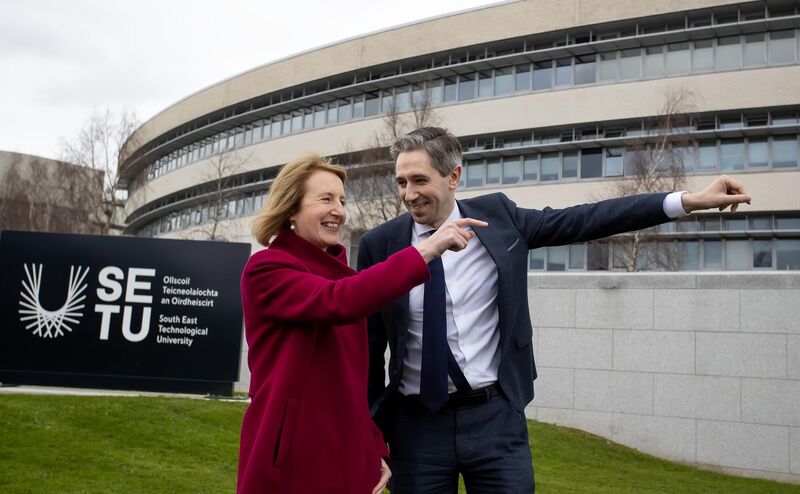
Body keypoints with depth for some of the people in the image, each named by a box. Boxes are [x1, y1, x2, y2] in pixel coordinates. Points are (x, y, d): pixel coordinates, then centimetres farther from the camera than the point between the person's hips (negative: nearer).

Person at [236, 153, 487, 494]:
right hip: (290, 461, -6)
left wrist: (376, 449, 8)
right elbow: (339, 303, -29)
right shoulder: (266, 269, -10)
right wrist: (426, 250, -30)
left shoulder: (340, 277, 12)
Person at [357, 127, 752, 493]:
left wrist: (690, 201, -3)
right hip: (416, 425, 0)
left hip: (494, 417, 0)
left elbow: (581, 221, 0)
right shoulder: (379, 245, -4)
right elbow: (368, 343, 2)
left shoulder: (496, 216, -2)